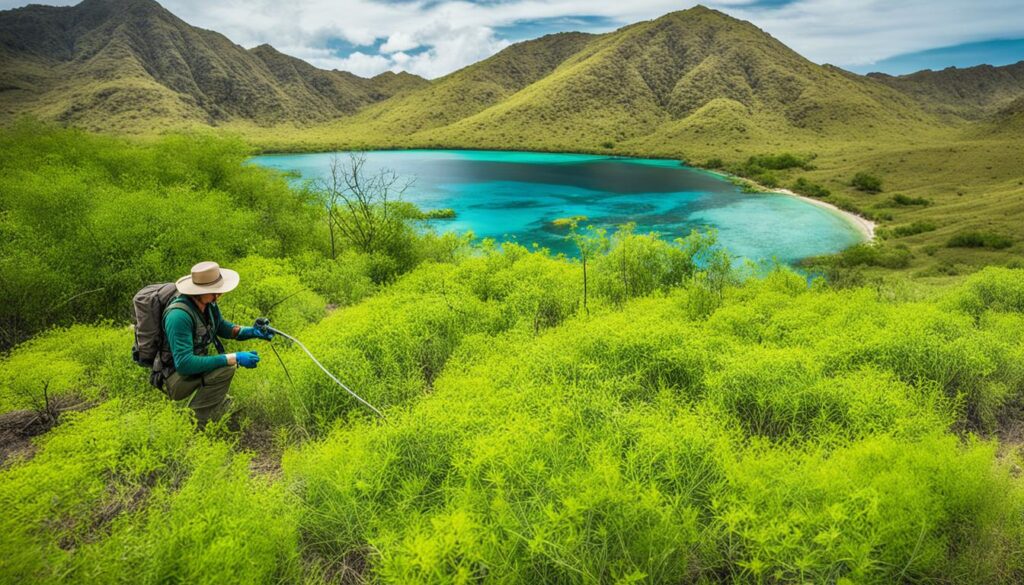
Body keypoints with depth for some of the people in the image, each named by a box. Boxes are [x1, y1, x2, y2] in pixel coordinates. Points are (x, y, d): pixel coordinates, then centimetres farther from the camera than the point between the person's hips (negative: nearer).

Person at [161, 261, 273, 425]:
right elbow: (184, 364, -36)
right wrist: (233, 359, -36)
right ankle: (199, 425, -13)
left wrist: (252, 332, -4)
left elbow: (221, 326, 13)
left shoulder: (208, 302, -7)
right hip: (172, 380, -9)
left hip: (192, 366, 9)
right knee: (225, 368, -27)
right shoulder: (179, 315, -32)